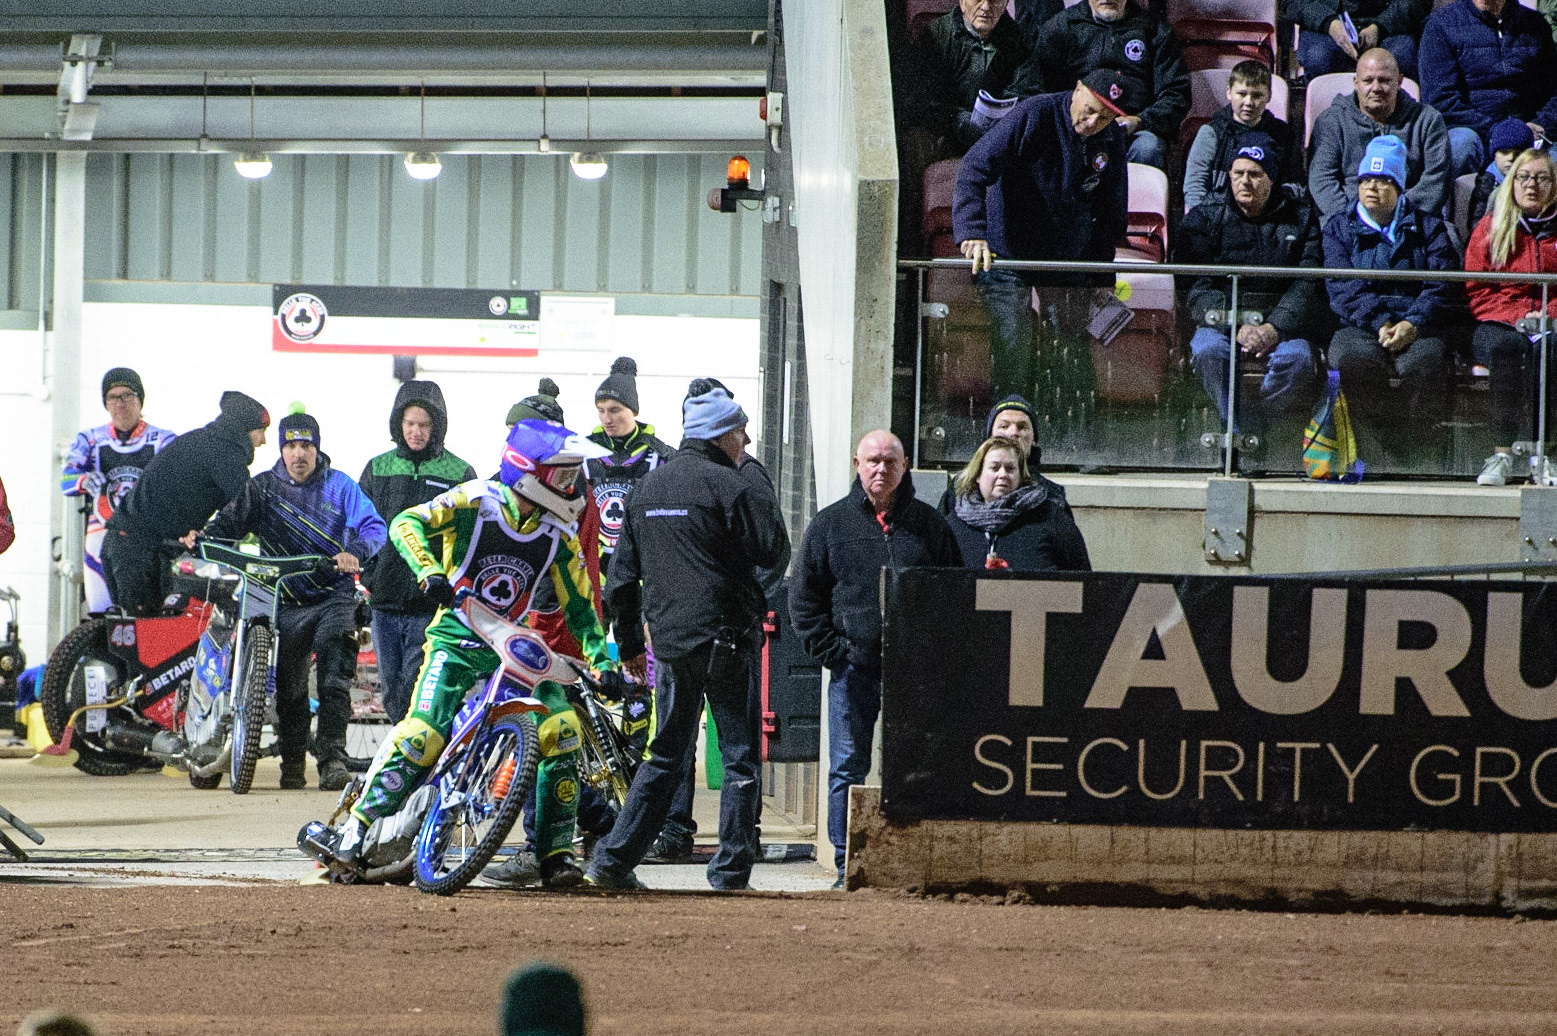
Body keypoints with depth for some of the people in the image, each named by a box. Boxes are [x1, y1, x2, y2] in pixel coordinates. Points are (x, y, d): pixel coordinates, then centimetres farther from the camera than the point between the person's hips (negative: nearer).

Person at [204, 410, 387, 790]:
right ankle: (292, 762, 19)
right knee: (289, 688, 5)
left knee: (335, 682, -14)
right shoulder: (263, 488, 5)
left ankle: (332, 759, -15)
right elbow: (230, 522, 0)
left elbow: (374, 527, -8)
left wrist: (354, 553, -29)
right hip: (287, 601, 2)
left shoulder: (339, 485, 0)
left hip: (334, 596, -2)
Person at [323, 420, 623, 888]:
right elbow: (406, 523, -15)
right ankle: (355, 831, -6)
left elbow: (579, 605, 10)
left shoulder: (560, 533, 4)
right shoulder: (476, 499, -9)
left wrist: (603, 662, 0)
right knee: (423, 734, -20)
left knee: (562, 731, -14)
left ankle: (555, 853, -5)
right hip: (456, 638, -4)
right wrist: (430, 572, -32)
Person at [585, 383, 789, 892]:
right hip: (726, 639, -6)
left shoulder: (646, 488, 12)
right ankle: (731, 870, -1)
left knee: (665, 755, 13)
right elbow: (774, 546, -9)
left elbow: (621, 578, 15)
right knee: (741, 757, 2)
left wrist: (629, 644, 21)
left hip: (669, 641, 6)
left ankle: (613, 859, 5)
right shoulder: (726, 485, -9)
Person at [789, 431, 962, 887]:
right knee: (847, 768, 0)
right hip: (855, 668, 0)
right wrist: (833, 653, -3)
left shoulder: (929, 524, 8)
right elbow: (804, 596, 7)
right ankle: (848, 866, 4)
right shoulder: (830, 524, 7)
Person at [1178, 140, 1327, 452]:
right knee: (1208, 351, -35)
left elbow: (1309, 285, -2)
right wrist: (1237, 327, -19)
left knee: (1297, 357, -34)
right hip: (1222, 319, 0)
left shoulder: (1300, 218, 8)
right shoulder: (1204, 218, 7)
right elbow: (1198, 288, -3)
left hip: (1283, 324, 0)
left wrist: (1274, 328, -18)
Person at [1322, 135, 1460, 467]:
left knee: (1424, 361, -36)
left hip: (1417, 329, 0)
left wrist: (1413, 324, -15)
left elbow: (1442, 289, 4)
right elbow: (1343, 289, 3)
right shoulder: (1340, 228, 18)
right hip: (1359, 327, 0)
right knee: (1353, 358, -37)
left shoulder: (1427, 228, 17)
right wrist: (1380, 323, -14)